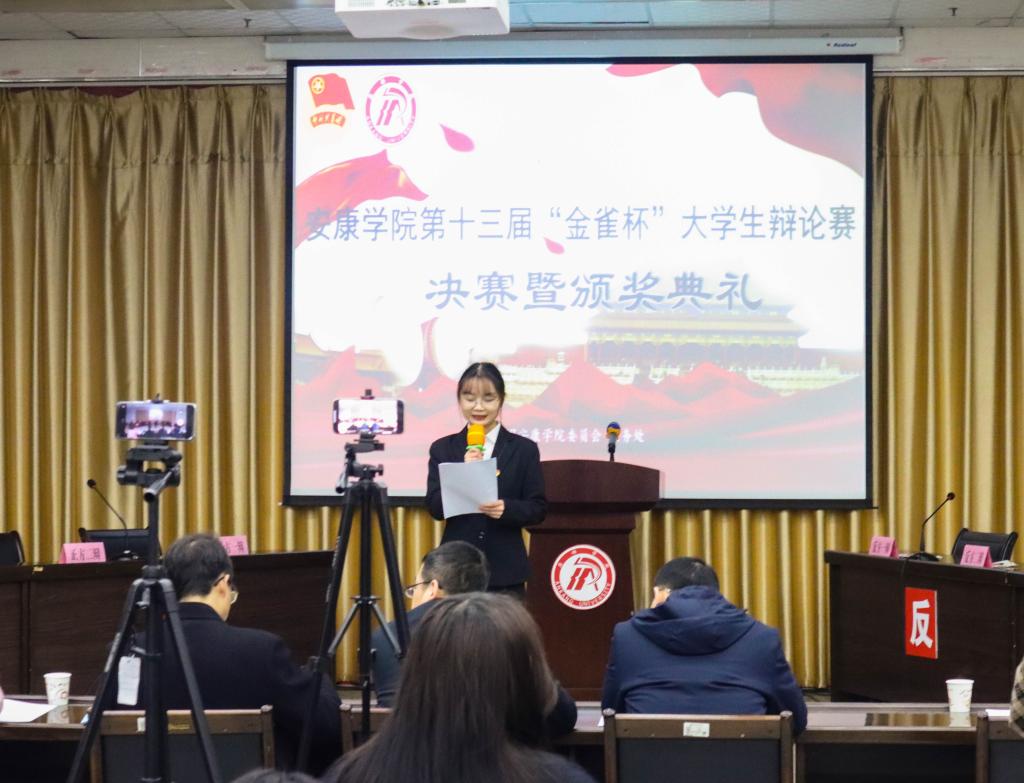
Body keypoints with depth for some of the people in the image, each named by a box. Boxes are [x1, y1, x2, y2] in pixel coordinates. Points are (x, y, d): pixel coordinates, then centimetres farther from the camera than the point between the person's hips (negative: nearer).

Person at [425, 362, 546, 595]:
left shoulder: (524, 449, 3)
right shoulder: (443, 448, 7)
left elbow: (538, 508, 1)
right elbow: (435, 507, -2)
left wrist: (506, 508, -19)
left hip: (505, 571, -1)